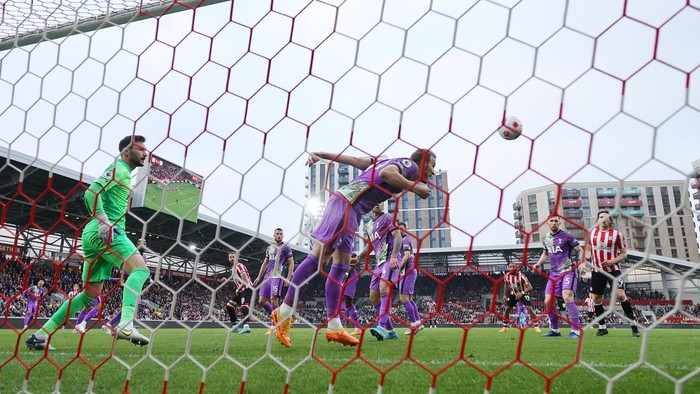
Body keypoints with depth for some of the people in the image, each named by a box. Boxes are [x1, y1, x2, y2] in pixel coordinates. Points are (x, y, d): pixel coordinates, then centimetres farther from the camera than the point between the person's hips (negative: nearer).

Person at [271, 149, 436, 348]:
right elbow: (385, 173, -20)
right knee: (320, 256, -11)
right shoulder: (410, 164, 3)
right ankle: (284, 312, -7)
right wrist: (415, 188, -11)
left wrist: (320, 154, 15)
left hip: (348, 205, 10)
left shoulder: (394, 162, 27)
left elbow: (354, 160, 20)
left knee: (341, 265, 5)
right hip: (348, 202, -10)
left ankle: (334, 327, 5)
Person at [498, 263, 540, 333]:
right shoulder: (507, 276, -14)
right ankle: (505, 327, 11)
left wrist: (522, 293, -38)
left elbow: (530, 287, -27)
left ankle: (537, 326, -9)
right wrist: (505, 295, 8)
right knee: (507, 309, -1)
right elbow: (506, 285, 9)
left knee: (529, 308, -20)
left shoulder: (521, 276, -29)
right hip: (513, 294, 4)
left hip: (523, 293, -4)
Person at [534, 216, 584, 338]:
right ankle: (555, 330, 18)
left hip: (568, 270, -6)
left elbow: (580, 250, -3)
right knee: (548, 302, 3)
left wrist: (582, 263, -19)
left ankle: (576, 330, -14)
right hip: (554, 273, 6)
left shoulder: (567, 236, -7)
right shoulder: (545, 239, 11)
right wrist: (538, 264, 10)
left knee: (567, 297, -23)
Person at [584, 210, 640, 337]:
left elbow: (624, 254, 0)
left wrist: (613, 261, -17)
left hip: (613, 270, -3)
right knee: (596, 298, 4)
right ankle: (602, 327, 19)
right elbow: (588, 249, 18)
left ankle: (633, 325, 0)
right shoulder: (592, 233, 7)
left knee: (620, 295, -16)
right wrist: (587, 255, -5)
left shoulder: (617, 234, -2)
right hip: (597, 270, 3)